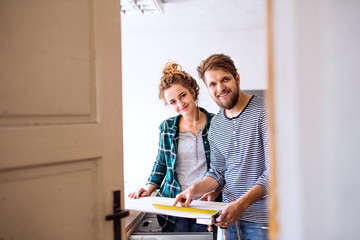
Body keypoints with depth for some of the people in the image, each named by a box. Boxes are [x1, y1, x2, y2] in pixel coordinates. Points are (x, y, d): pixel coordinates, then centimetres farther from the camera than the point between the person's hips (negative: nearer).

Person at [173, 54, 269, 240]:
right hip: (229, 217, 5)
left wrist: (242, 203, -26)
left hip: (262, 218, -5)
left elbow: (273, 170, -17)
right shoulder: (215, 124, 7)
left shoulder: (263, 112, -13)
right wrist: (195, 189, -7)